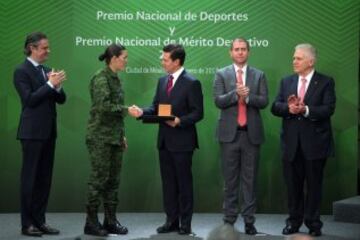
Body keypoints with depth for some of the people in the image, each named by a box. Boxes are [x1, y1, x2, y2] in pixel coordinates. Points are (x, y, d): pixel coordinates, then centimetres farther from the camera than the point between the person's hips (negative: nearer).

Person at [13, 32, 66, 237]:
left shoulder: (46, 70, 13)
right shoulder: (22, 71, -8)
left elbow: (61, 99, 9)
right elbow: (29, 99, -17)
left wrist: (58, 86, -10)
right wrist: (50, 84, -18)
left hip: (49, 131, 7)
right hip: (32, 132, -7)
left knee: (45, 178, 9)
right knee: (30, 177, -1)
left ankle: (40, 220, 16)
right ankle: (27, 224, 6)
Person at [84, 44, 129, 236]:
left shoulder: (115, 78, 14)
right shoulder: (101, 78, -12)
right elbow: (103, 106, -23)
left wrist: (122, 135, 17)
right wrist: (127, 110, -20)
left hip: (114, 137, 8)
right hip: (100, 137, -8)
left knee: (113, 180, 9)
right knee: (99, 179, -4)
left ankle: (110, 220, 14)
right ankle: (91, 222, 3)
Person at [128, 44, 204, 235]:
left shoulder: (191, 83, -10)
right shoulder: (162, 81, 11)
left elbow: (198, 113, -12)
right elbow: (155, 108, 12)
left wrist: (179, 121, -24)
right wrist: (142, 112, -7)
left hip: (182, 141, -7)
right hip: (164, 140, 7)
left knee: (184, 182, 3)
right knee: (168, 182, 11)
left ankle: (185, 223, 12)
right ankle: (172, 221, 20)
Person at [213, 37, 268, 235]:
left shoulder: (259, 75, 9)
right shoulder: (221, 74, 5)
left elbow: (264, 102, 0)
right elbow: (218, 101, -5)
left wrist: (248, 97, -17)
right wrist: (236, 94, -20)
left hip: (252, 133, 1)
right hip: (229, 133, -1)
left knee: (249, 179, 3)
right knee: (230, 179, 5)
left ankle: (249, 220, 9)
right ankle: (229, 219, 12)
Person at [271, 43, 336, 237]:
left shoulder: (325, 82, -1)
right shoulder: (286, 81, 11)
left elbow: (328, 109, -12)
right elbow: (275, 107, 2)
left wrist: (306, 110, -24)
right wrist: (288, 108, -18)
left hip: (315, 143, -3)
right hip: (291, 143, 3)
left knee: (314, 185, 4)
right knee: (293, 185, 9)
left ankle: (313, 223, 14)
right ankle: (294, 221, 20)